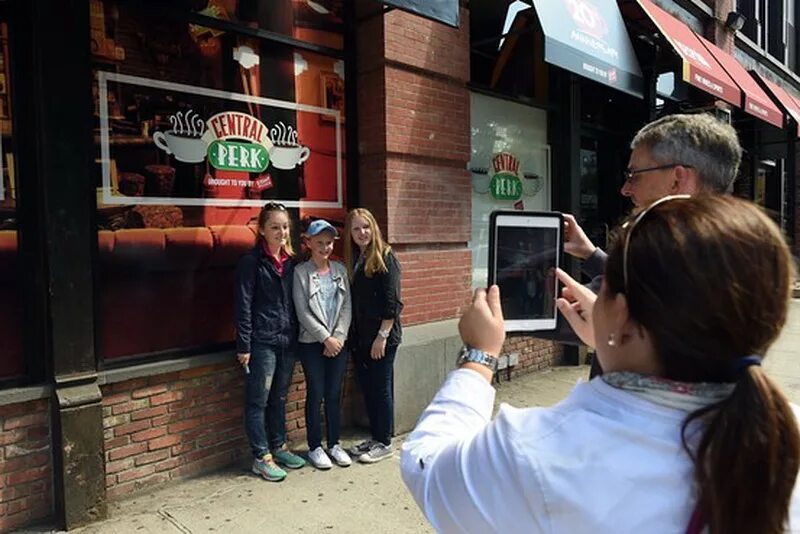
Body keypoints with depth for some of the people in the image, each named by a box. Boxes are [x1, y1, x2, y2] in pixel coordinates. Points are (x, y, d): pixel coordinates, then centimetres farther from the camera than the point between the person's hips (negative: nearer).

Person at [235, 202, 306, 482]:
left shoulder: (290, 261, 10)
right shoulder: (251, 261, -8)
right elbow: (243, 305, -10)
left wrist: (296, 335, 10)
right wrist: (243, 346, -13)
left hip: (287, 340, 6)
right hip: (262, 341, -6)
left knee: (280, 398, 17)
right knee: (258, 401, 4)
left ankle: (279, 447, 30)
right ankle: (261, 457, 14)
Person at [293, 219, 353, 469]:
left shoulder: (340, 270, 7)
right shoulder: (301, 272, -5)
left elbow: (346, 306, 3)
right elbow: (303, 312, -10)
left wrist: (338, 337, -8)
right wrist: (326, 338, -12)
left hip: (338, 341, 3)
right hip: (312, 343, -3)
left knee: (335, 394, 9)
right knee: (315, 394, 4)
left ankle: (334, 444, 22)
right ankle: (315, 447, 18)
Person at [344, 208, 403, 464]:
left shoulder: (385, 258, -9)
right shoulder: (353, 260, 10)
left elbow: (392, 301, -14)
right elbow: (352, 300, 11)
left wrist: (382, 336, -17)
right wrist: (352, 333, 5)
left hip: (382, 336, -6)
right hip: (359, 336, 7)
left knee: (381, 388, 3)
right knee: (367, 387, 14)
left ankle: (384, 442, 17)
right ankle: (374, 436, 28)